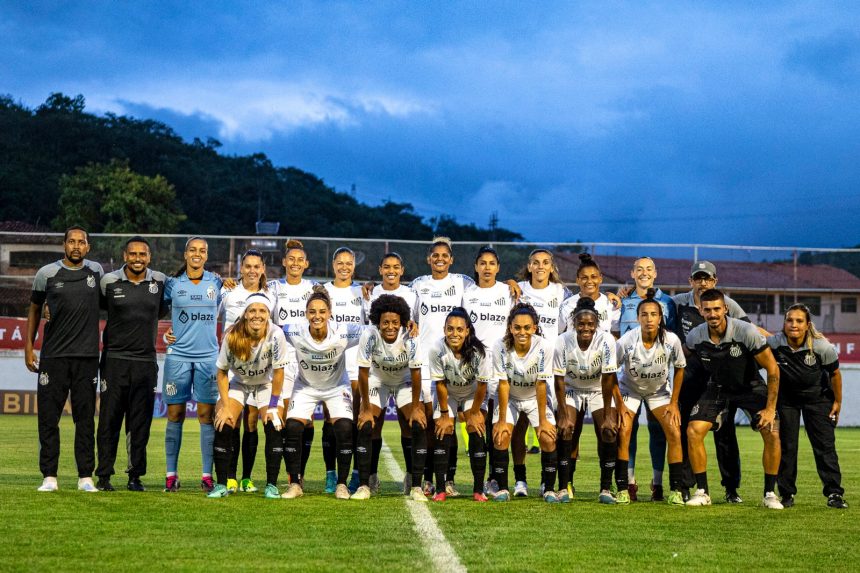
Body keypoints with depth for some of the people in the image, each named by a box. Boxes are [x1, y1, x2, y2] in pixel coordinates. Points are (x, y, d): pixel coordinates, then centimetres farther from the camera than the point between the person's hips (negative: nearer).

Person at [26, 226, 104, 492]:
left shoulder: (96, 271, 6)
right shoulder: (46, 273, 0)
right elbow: (35, 309, 11)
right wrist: (29, 346, 8)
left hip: (87, 356, 1)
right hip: (53, 356, -1)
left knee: (86, 418, 3)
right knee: (48, 417, -1)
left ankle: (86, 476, 8)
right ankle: (49, 477, 6)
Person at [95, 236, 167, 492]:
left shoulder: (160, 281, 4)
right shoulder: (109, 281, 0)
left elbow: (163, 310, 20)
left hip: (146, 361, 2)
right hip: (115, 358, -1)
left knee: (140, 423, 5)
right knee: (109, 419, 0)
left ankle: (135, 476, 12)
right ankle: (104, 475, 6)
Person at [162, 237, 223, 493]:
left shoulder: (216, 282, 7)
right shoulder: (172, 283, 4)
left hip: (208, 356, 0)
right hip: (178, 355, 0)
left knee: (207, 414, -1)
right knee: (174, 415, 1)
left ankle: (207, 475, 4)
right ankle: (171, 474, 7)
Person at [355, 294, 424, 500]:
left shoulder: (409, 338, -30)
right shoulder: (369, 336, -29)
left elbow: (415, 373, -20)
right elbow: (363, 373, -21)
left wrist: (416, 407, -16)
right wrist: (366, 409, -16)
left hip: (405, 382, 0)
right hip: (377, 381, 0)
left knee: (418, 427, -14)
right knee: (366, 428, -12)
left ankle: (416, 486, -6)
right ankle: (364, 484, -2)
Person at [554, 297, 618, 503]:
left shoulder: (606, 340, -27)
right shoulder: (563, 342, -25)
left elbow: (607, 380, -23)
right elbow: (559, 381, -18)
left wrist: (608, 415, -23)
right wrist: (564, 415, -19)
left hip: (599, 391, 0)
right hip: (572, 390, 0)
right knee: (566, 432, -15)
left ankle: (606, 488, -4)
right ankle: (564, 487, -7)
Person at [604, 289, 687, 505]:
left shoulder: (671, 340, -25)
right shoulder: (626, 341, -28)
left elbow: (679, 369, -6)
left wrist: (674, 403, -5)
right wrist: (619, 404, -13)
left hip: (659, 391, 1)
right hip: (629, 389, -1)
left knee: (674, 434, -12)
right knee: (623, 433, -18)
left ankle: (676, 491, -4)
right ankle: (622, 489, -10)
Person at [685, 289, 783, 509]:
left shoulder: (746, 332, -28)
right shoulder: (694, 337, -17)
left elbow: (772, 368, -20)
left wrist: (770, 408, -20)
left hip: (750, 386, -2)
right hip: (718, 388, 2)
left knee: (772, 433, -19)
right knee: (693, 431, -16)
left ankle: (769, 494, -2)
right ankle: (702, 492, -3)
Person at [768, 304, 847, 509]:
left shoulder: (822, 346, -25)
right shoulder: (774, 344, -25)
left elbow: (835, 374, -8)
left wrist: (837, 402, 0)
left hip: (817, 397, -1)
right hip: (786, 397, 1)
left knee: (825, 445, -5)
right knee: (786, 446, 0)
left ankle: (834, 493, 1)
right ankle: (787, 494, 11)